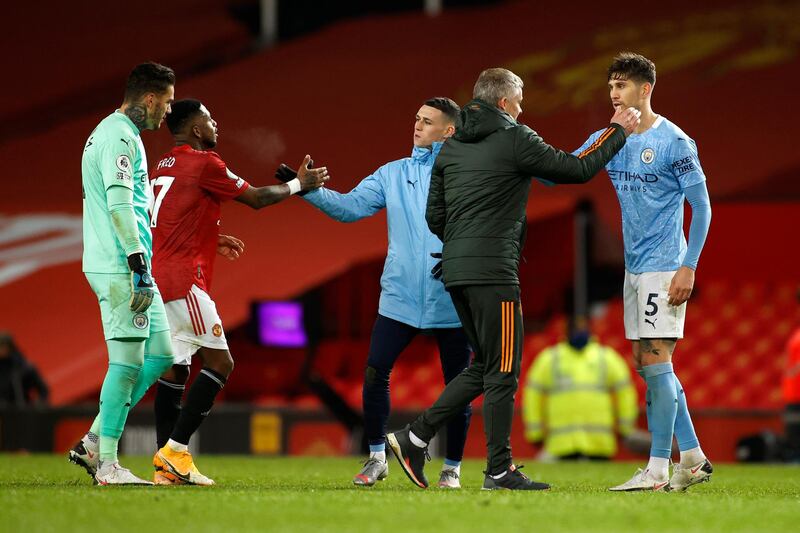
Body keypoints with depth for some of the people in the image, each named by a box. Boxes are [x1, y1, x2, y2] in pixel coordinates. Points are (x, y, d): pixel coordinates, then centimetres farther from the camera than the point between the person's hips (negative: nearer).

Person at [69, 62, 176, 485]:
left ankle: (94, 443, 11)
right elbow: (120, 206, -22)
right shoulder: (120, 137, -13)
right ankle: (107, 463, -5)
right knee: (128, 362, -8)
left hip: (123, 268, 10)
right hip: (120, 269, -10)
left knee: (161, 353, 10)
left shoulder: (115, 133, 20)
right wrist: (139, 268, -25)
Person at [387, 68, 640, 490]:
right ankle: (499, 470, 0)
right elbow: (578, 169, -1)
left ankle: (415, 438, 10)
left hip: (455, 269, 8)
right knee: (502, 371, -2)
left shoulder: (451, 146, 14)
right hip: (493, 271, -8)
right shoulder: (515, 140, -6)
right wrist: (618, 131, 11)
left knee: (485, 367, 16)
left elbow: (434, 216, 16)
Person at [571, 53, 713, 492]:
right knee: (646, 364, 9)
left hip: (664, 268, -8)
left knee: (654, 362, -10)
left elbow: (702, 208, -9)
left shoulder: (674, 142, -10)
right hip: (634, 269, 8)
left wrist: (688, 267, -15)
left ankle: (657, 470, -7)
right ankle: (693, 459, 17)